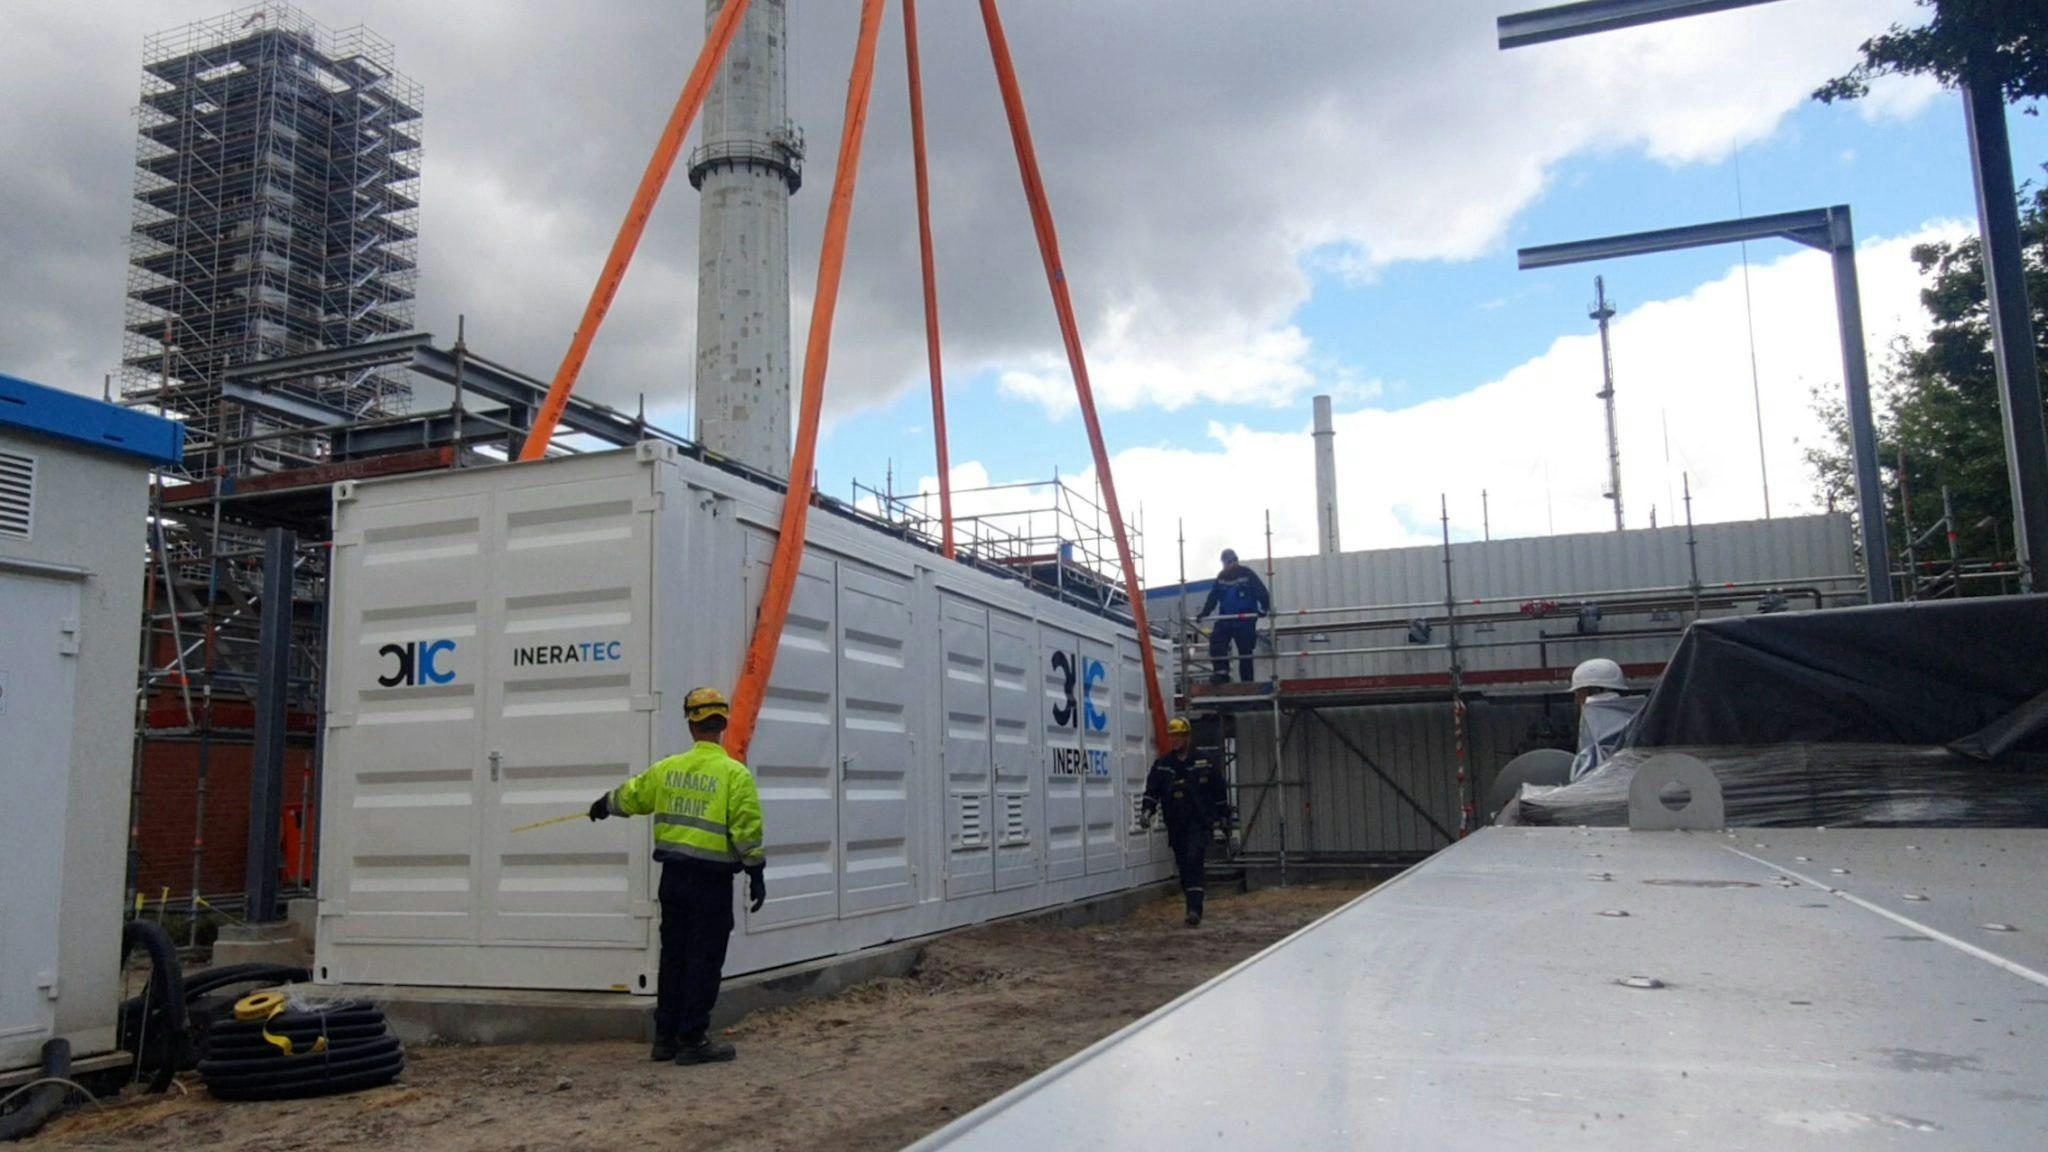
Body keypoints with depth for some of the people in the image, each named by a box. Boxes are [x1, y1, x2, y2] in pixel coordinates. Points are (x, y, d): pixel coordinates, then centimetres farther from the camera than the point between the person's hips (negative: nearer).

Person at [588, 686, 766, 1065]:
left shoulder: (667, 769, 5)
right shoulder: (734, 773, -12)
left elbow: (631, 795, 21)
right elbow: (747, 830, -16)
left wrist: (605, 804, 42)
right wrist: (756, 873, -8)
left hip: (674, 874, 6)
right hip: (711, 878, -6)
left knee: (673, 955, 15)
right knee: (704, 959, 1)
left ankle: (665, 1037, 21)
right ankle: (692, 1039, 3)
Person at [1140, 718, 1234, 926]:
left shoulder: (1205, 763, 2)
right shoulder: (1161, 765, 7)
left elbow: (1220, 791, 8)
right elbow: (1151, 791, 3)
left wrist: (1223, 817, 9)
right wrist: (1147, 810, -14)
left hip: (1199, 824, -4)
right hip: (1176, 826, 4)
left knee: (1193, 862, -18)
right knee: (1184, 867, 9)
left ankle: (1194, 909, -22)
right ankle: (1194, 907, 22)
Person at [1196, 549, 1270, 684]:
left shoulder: (1247, 574, -4)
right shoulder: (1221, 577, 11)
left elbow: (1261, 591, -11)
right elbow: (1213, 597, 14)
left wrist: (1264, 608, -24)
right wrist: (1204, 613, 5)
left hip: (1245, 620, -4)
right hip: (1225, 619, 5)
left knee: (1245, 651, 1)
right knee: (1216, 642, -15)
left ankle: (1247, 680, 7)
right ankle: (1222, 672, -13)